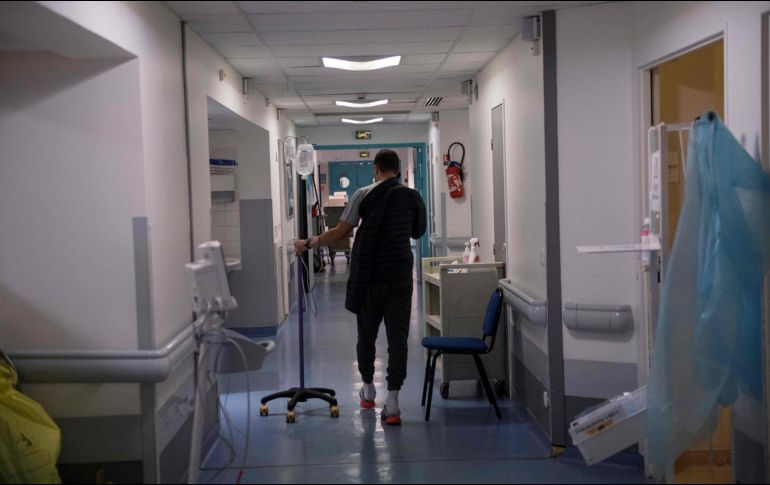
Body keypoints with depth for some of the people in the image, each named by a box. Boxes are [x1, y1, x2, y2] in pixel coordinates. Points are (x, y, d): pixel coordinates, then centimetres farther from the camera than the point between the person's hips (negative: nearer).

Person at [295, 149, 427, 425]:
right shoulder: (412, 197, 4)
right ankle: (392, 404, -5)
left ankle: (368, 391, 31)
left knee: (367, 333, 15)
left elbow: (340, 232, -6)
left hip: (370, 276, -1)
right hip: (401, 276, 1)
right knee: (397, 337, 0)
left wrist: (308, 244, 5)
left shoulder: (365, 195, -4)